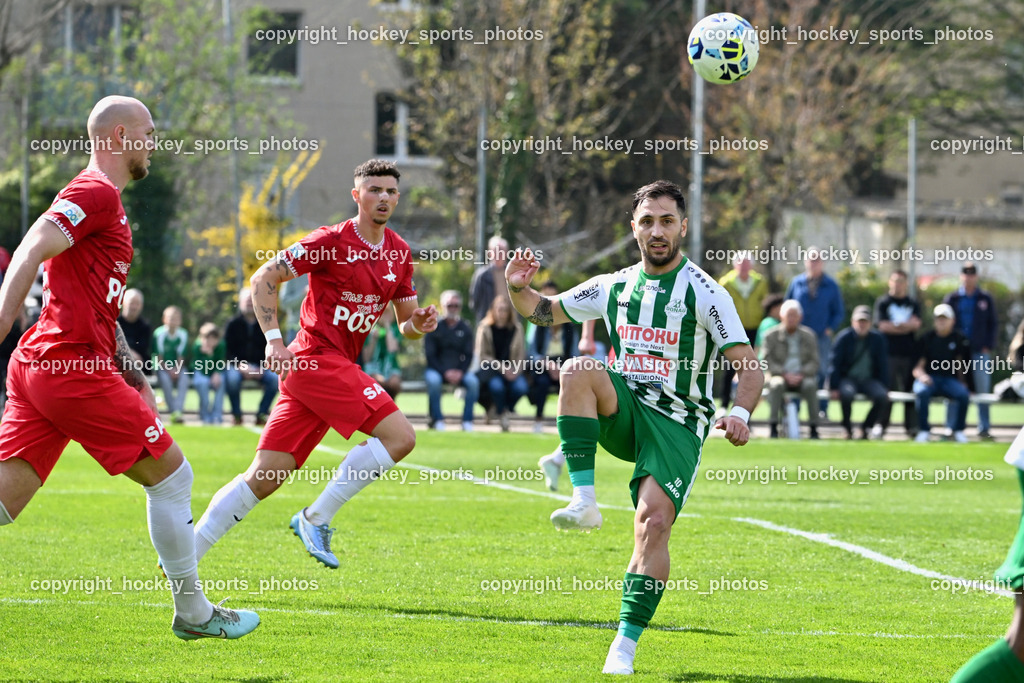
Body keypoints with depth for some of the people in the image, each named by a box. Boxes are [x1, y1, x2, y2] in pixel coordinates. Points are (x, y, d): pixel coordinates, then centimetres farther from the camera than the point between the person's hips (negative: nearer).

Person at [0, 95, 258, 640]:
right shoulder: (97, 193, -8)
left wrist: (132, 376, 25)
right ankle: (193, 613, 15)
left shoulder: (103, 199, 24)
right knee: (171, 473, 5)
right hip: (75, 367, -10)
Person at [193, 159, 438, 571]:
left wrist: (418, 325, -3)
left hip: (337, 367, 7)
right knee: (400, 436, -17)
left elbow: (405, 323, 20)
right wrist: (274, 341, -13)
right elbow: (263, 279, -5)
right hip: (317, 357, -7)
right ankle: (316, 519, -10)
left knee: (264, 478, 4)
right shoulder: (331, 242, -7)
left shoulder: (399, 252, 14)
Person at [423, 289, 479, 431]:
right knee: (433, 381, -35)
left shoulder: (465, 329, 7)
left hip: (459, 370, 2)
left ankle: (467, 420, -20)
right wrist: (445, 372, -18)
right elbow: (430, 355, -5)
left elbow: (468, 355, 4)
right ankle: (437, 420, -24)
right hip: (437, 369, -2)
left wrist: (460, 372, -16)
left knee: (473, 381, -28)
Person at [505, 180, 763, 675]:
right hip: (623, 412, 4)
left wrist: (740, 413, -30)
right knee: (578, 369, -27)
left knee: (653, 523, -22)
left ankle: (626, 643, -15)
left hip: (676, 423, -4)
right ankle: (585, 501, -31)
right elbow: (545, 312, 20)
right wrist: (518, 288, -3)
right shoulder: (614, 287, 8)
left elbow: (748, 365, -10)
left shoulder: (704, 292, -6)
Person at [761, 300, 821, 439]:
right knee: (777, 385, -36)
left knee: (810, 385, -33)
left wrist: (801, 374, -15)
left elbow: (814, 362, 4)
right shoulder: (772, 336, 3)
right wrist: (785, 374, -16)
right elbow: (767, 362, -3)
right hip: (779, 375, -1)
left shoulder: (808, 336, 8)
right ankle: (773, 426, -36)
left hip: (802, 377, 1)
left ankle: (814, 427, -31)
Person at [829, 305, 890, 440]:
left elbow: (883, 365, 8)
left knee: (882, 397, -29)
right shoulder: (844, 338, -3)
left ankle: (866, 427, -8)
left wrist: (884, 388, -1)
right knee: (847, 393, -38)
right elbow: (835, 364, -5)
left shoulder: (877, 339, 4)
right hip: (847, 378, -2)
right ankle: (847, 428, -15)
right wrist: (834, 388, -14)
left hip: (869, 380, 2)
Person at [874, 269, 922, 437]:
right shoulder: (883, 302, 7)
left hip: (910, 352, 3)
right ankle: (881, 425, -4)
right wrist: (907, 326, -4)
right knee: (886, 390, -7)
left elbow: (916, 324, 0)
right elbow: (882, 326, -5)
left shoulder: (913, 303, 15)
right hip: (890, 353, -3)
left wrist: (894, 325, -10)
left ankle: (912, 426, 4)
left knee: (911, 390, 2)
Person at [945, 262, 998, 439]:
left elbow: (993, 324, 9)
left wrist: (988, 346, -1)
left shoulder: (986, 299, 8)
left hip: (980, 351, 0)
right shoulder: (952, 299, 7)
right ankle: (952, 427, 5)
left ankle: (984, 428, 4)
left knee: (983, 390, -1)